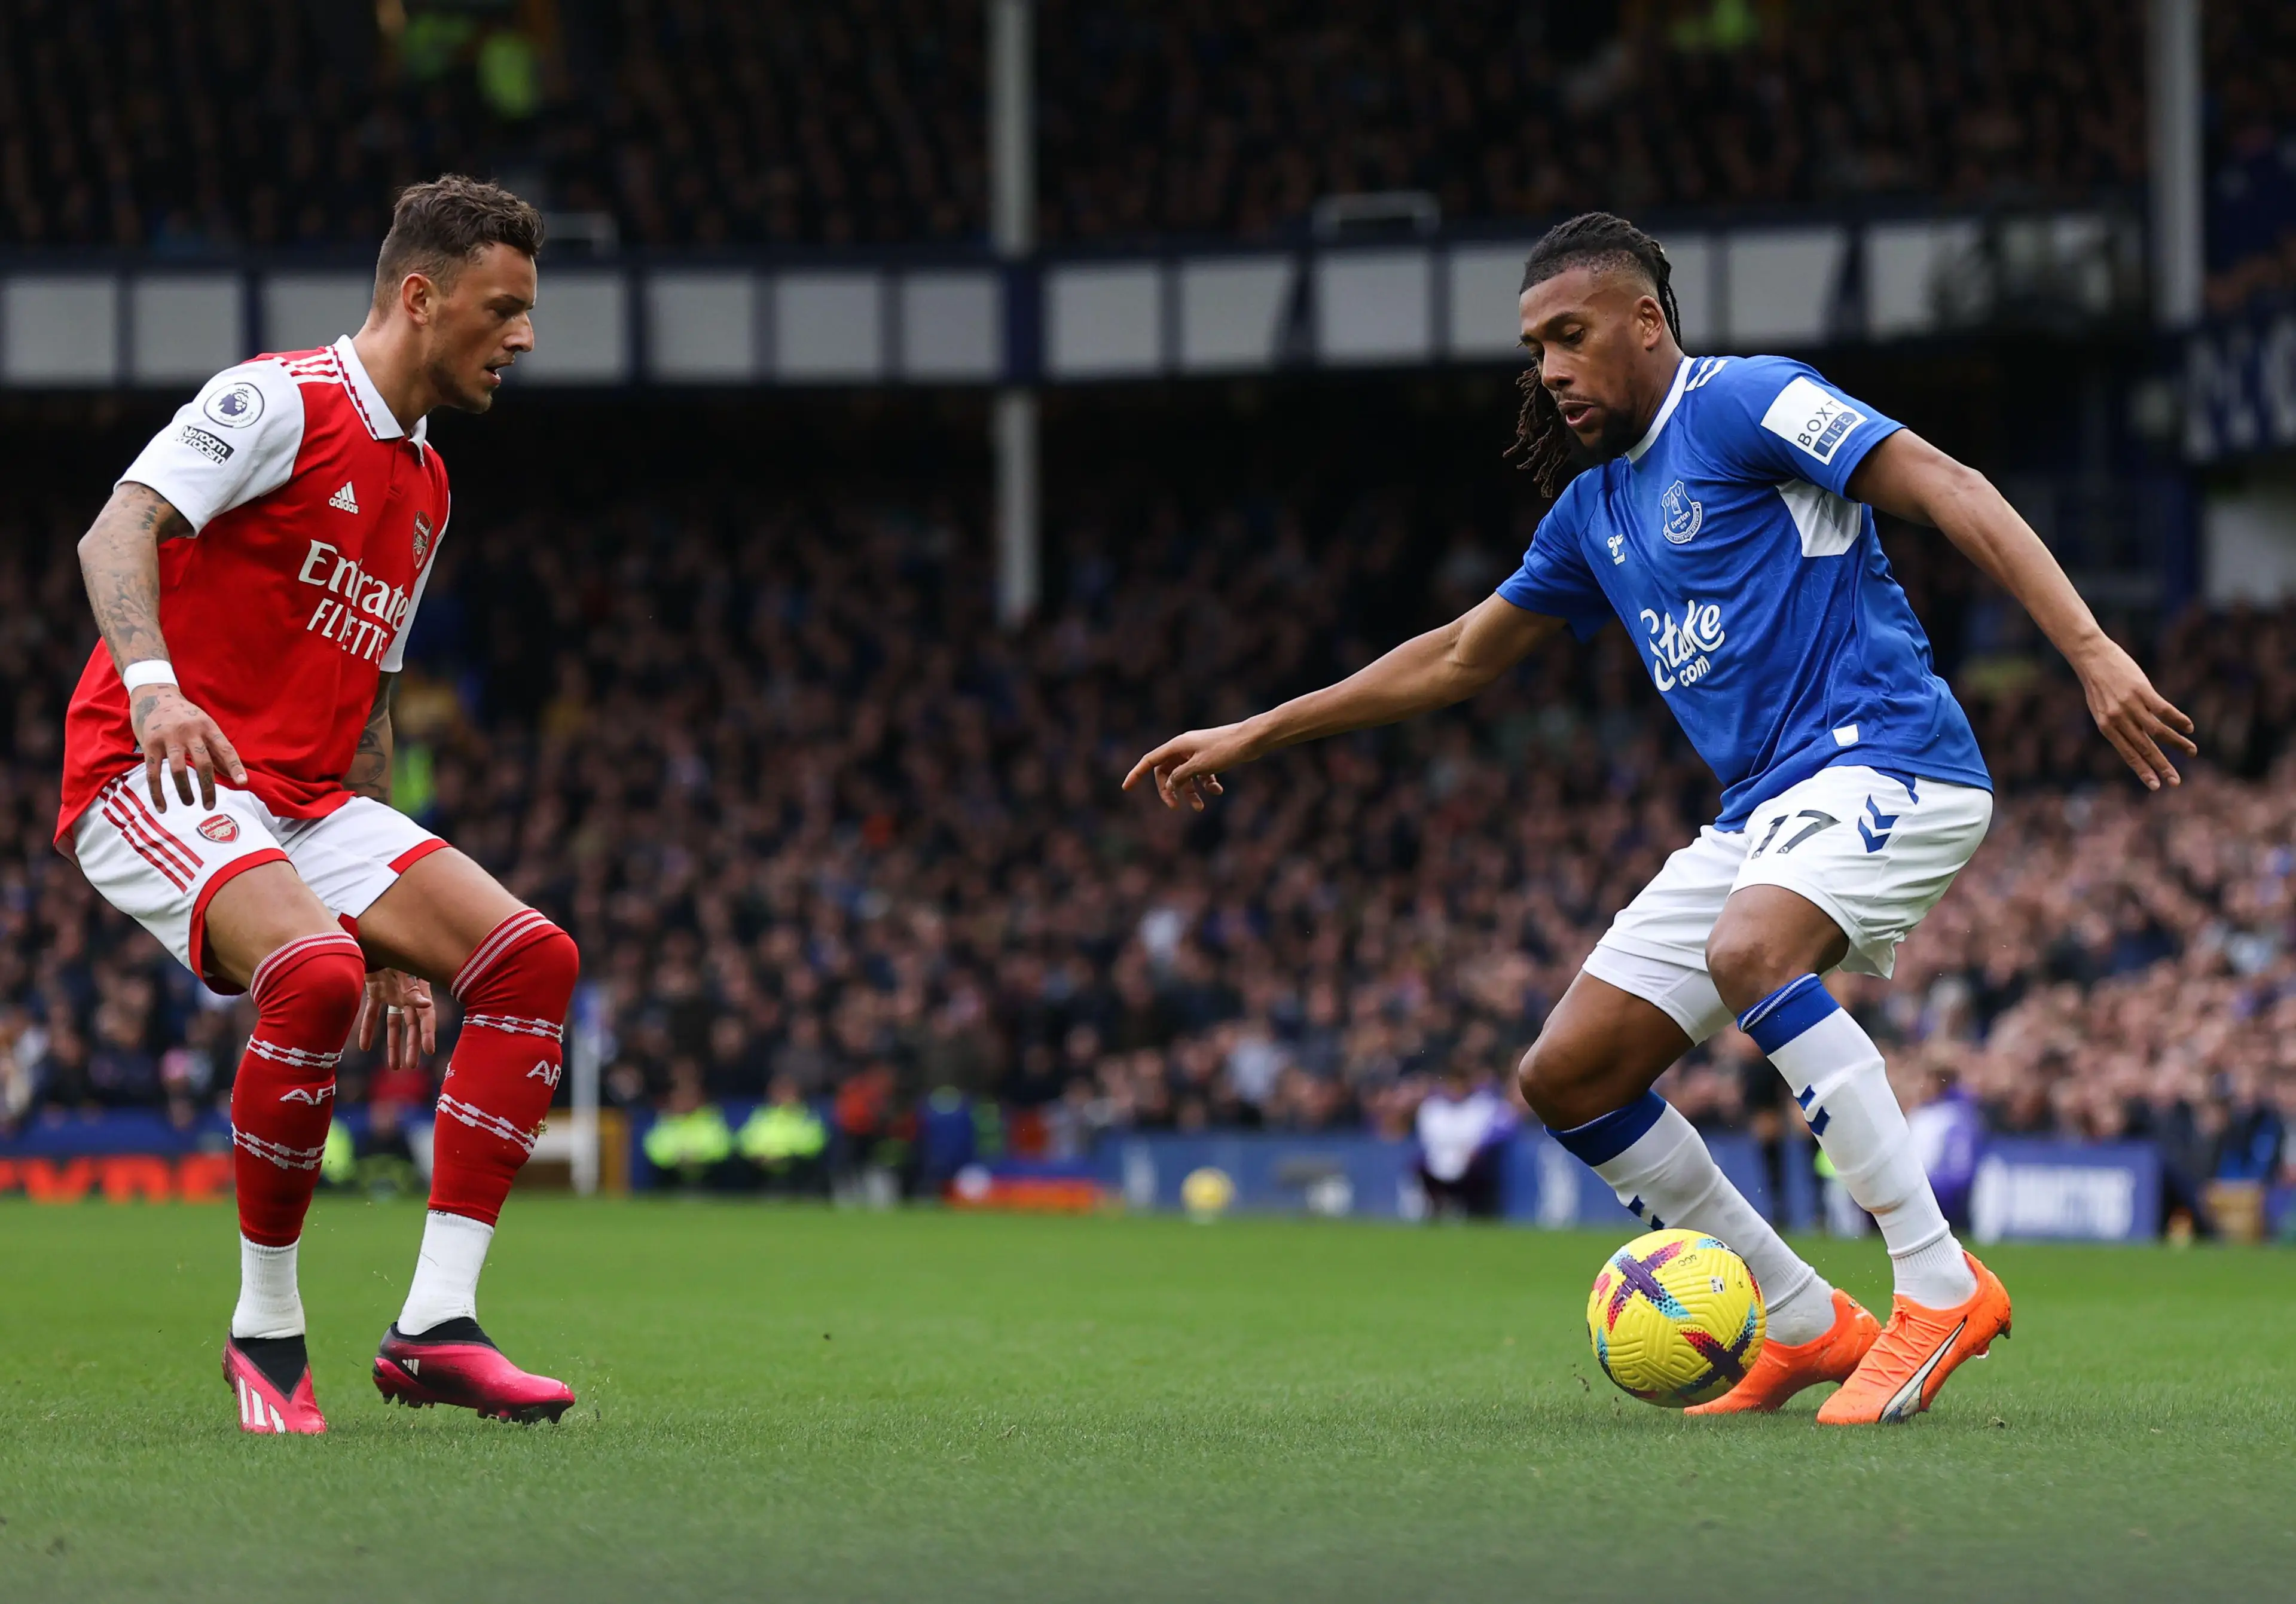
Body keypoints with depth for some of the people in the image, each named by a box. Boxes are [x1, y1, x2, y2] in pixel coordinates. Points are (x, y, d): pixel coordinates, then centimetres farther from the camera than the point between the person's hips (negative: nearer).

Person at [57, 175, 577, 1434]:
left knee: (532, 956, -8)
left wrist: (388, 926, 23)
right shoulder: (279, 402, -7)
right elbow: (117, 535, -21)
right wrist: (152, 684, -40)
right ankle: (265, 1332, -16)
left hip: (304, 804, 9)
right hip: (156, 778, -9)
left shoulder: (425, 489, 20)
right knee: (310, 973, -35)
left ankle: (434, 1327, -11)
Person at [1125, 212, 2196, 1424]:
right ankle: (1806, 1326, 9)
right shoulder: (1594, 507, 19)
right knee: (1567, 1077, 1)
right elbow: (1459, 656, 31)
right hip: (1759, 813, 9)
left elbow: (1945, 490, -15)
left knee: (1749, 952, -37)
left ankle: (1941, 1287, -30)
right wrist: (1253, 735, 31)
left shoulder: (1741, 404, -6)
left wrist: (2091, 652, -27)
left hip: (1885, 753, -9)